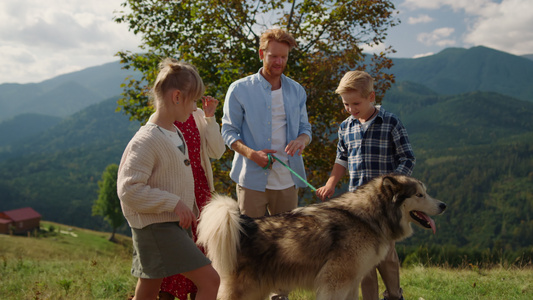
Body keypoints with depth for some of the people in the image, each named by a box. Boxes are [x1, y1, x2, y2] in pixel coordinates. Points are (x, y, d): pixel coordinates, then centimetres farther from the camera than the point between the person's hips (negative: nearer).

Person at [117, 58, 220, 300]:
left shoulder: (174, 133, 8)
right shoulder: (147, 140, -20)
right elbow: (128, 190, -23)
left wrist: (190, 210, 18)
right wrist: (173, 202, -22)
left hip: (176, 224, 9)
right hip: (156, 227, -9)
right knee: (210, 280, -11)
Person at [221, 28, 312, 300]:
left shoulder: (297, 91, 11)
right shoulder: (240, 89, -1)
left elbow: (305, 128, 15)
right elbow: (229, 132, 0)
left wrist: (301, 140, -10)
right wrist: (251, 153, -19)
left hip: (287, 179, 4)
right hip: (252, 178, -3)